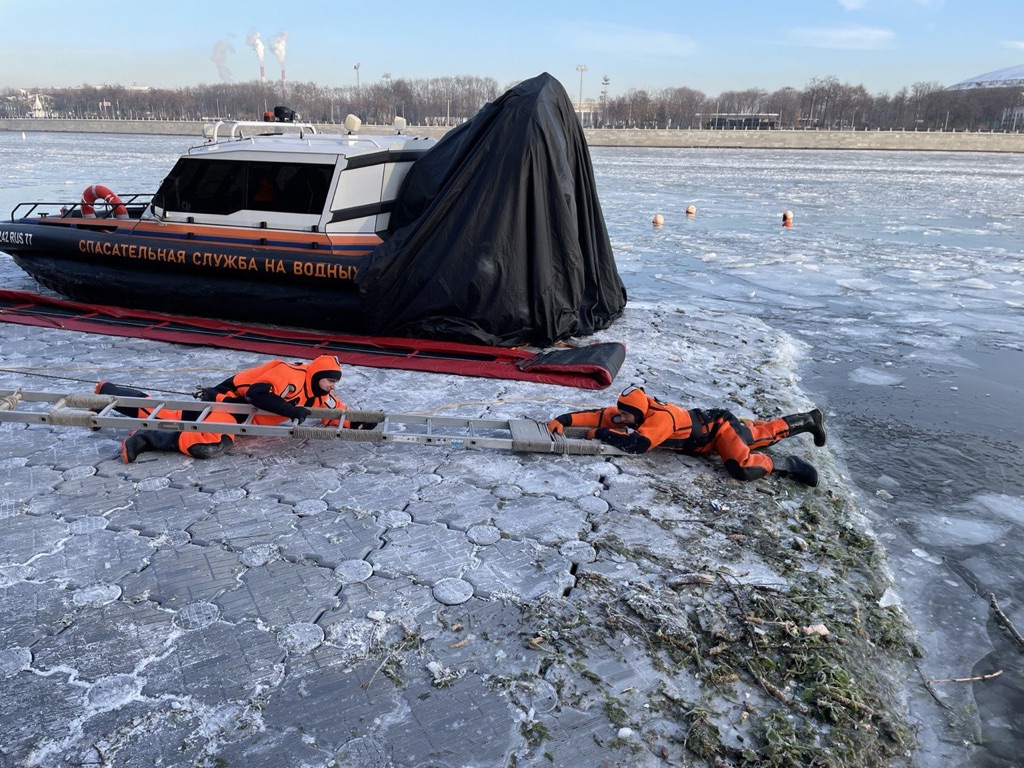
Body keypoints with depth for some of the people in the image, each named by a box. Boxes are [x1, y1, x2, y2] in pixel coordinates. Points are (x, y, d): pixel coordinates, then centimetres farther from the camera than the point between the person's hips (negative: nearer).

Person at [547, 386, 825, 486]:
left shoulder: (661, 417, -39)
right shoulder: (632, 413, -16)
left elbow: (637, 444, -51)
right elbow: (600, 414, -16)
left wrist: (602, 434, -40)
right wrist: (565, 420, -28)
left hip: (721, 427, -8)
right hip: (706, 424, 8)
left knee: (742, 468, -31)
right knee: (764, 432, 26)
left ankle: (785, 464, -7)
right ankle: (810, 419, 45)